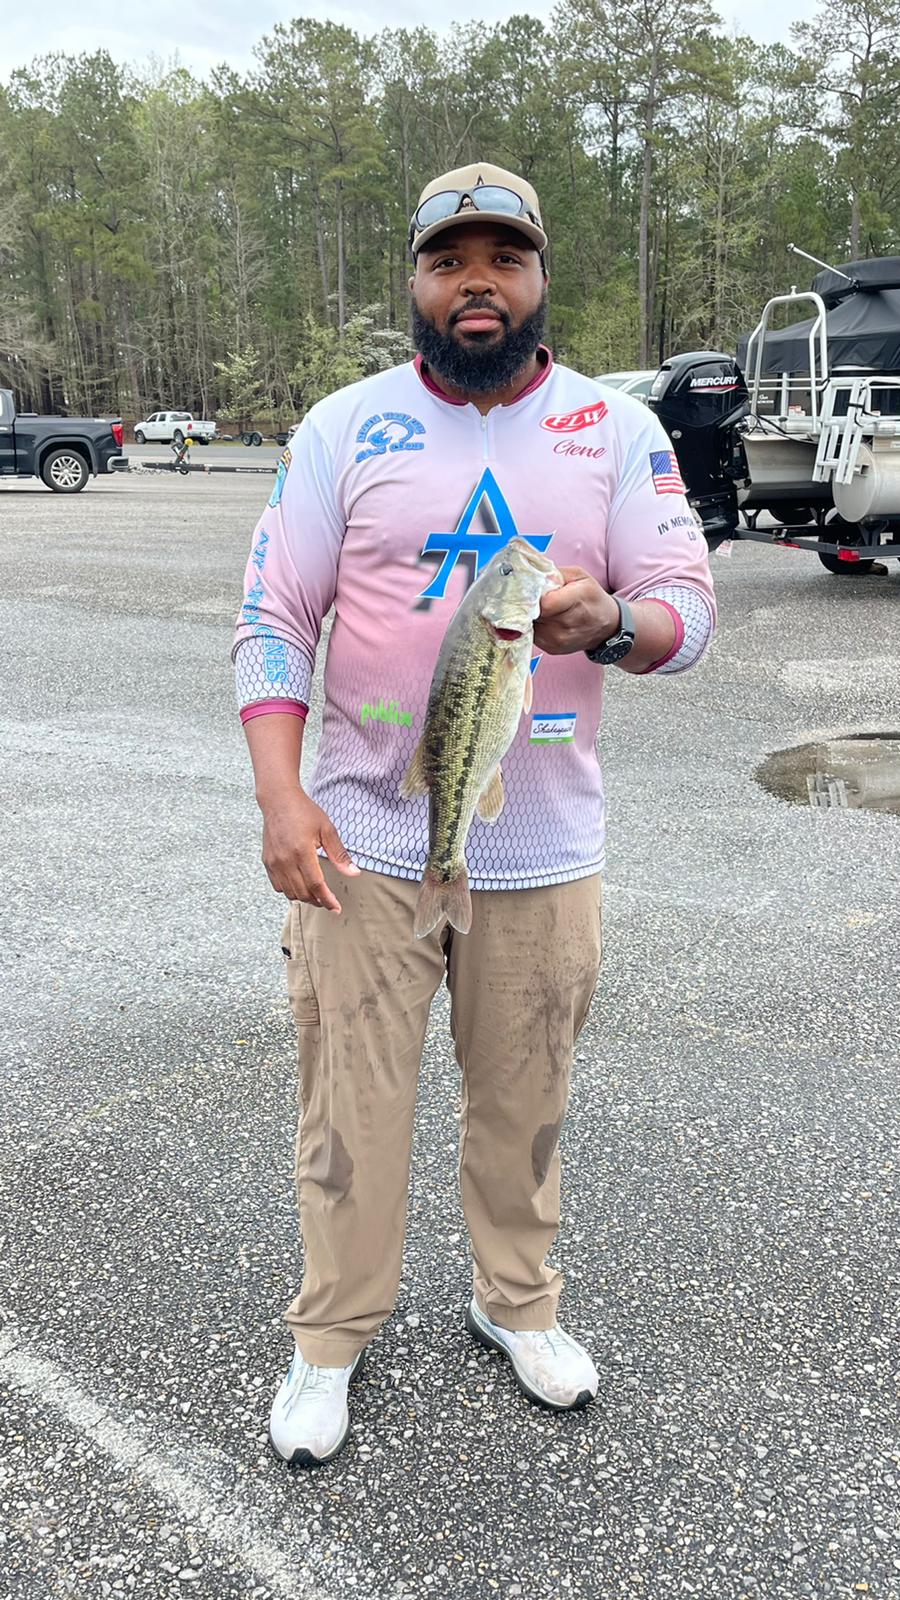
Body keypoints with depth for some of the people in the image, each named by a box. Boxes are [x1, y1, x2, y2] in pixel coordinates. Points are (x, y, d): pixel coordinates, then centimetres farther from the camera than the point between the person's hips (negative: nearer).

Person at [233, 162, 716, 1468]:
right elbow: (275, 616, -1)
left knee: (525, 1099, 15)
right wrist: (281, 794, -13)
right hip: (363, 844, -1)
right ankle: (331, 1338, 29)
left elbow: (689, 605, 0)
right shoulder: (345, 427, 1)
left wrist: (610, 621, -24)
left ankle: (518, 1301, 39)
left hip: (544, 849, 1)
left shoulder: (617, 428, 4)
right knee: (351, 1103, 7)